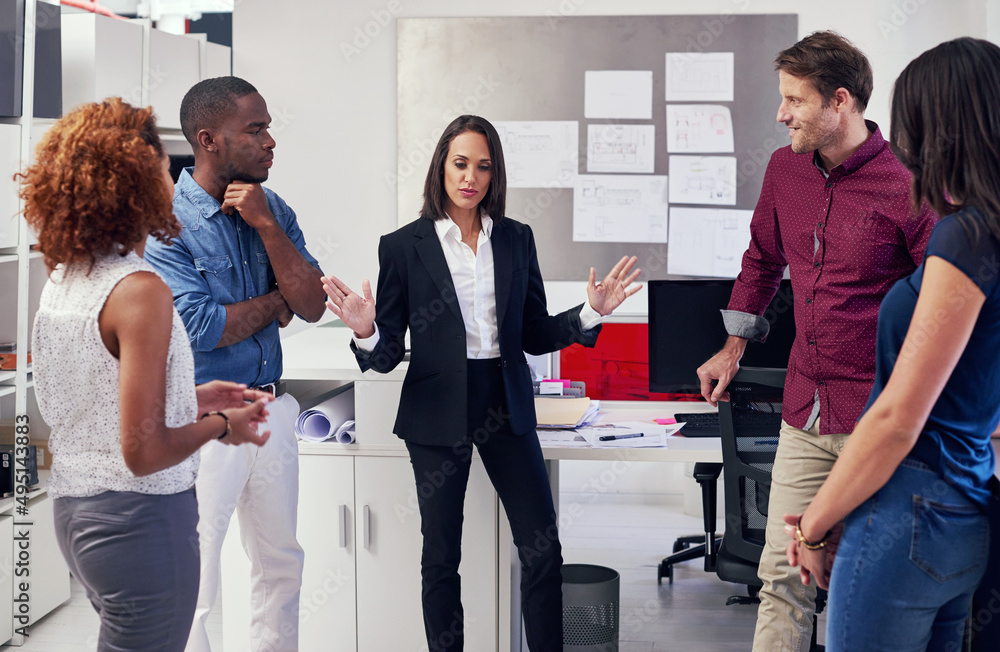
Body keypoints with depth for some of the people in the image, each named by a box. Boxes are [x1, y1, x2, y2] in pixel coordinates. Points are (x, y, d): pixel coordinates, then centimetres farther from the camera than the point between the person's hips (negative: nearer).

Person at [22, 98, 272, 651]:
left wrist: (190, 398, 15)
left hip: (72, 509, 9)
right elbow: (144, 452, -22)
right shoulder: (140, 291, -21)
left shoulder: (60, 280, 5)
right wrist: (221, 425, -6)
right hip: (138, 518, -9)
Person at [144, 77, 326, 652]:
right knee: (194, 588, 0)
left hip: (272, 410, 7)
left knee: (281, 564, 18)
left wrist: (266, 225, -14)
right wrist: (277, 303, -6)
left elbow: (312, 305, -2)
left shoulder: (273, 211, 5)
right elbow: (200, 326, -22)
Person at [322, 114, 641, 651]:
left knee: (543, 549, 1)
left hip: (505, 406, 3)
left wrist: (590, 313, -6)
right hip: (438, 411, -2)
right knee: (441, 555, 6)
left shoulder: (516, 239, 7)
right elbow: (388, 354, -3)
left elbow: (534, 334, 9)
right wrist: (365, 333, -25)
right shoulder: (403, 246, -2)